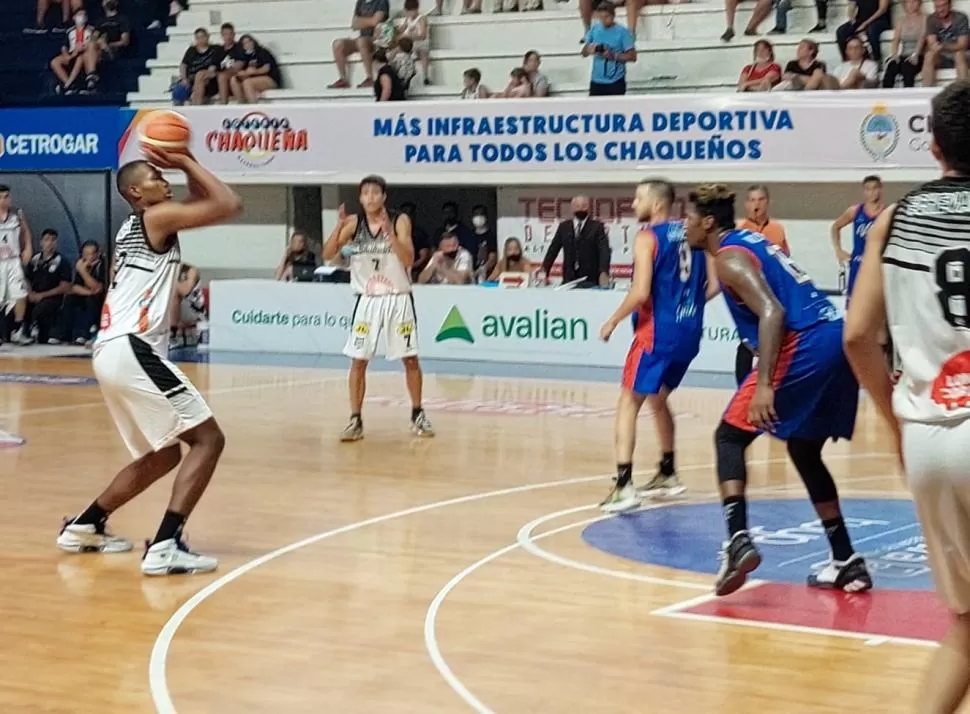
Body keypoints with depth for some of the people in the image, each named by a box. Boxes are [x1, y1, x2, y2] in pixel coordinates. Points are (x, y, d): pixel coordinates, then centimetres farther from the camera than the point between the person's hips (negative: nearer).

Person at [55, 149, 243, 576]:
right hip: (132, 350, -10)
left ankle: (84, 527, 27)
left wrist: (188, 166, 20)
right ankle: (165, 545, -21)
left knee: (163, 455, 22)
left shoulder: (132, 227, 24)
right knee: (207, 439, -9)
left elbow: (204, 201, 33)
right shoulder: (157, 217, -3)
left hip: (112, 352, 10)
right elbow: (229, 205, -10)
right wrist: (188, 164, 0)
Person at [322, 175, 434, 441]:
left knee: (410, 359, 5)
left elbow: (408, 259, -20)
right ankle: (355, 420, 4)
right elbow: (327, 255, -9)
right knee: (358, 361, -2)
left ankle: (418, 414, 21)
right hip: (367, 300, 2)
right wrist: (339, 227, -23)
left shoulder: (400, 221, -8)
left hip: (398, 299, -1)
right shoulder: (354, 223, -2)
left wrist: (389, 231, -31)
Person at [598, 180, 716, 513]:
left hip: (658, 332, -7)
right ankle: (668, 474, 33)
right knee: (658, 398, 26)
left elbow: (641, 292, -19)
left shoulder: (647, 238, -10)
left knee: (628, 402, -3)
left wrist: (612, 322, -6)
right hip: (689, 332, 7)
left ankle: (624, 485, -15)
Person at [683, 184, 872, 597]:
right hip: (837, 342, 9)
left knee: (730, 436, 0)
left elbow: (772, 312, -19)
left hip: (805, 348, -9)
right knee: (805, 452, 21)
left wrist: (764, 385, -25)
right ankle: (847, 563, 20)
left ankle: (738, 540, -18)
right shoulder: (753, 241, 23)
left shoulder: (729, 258, -5)